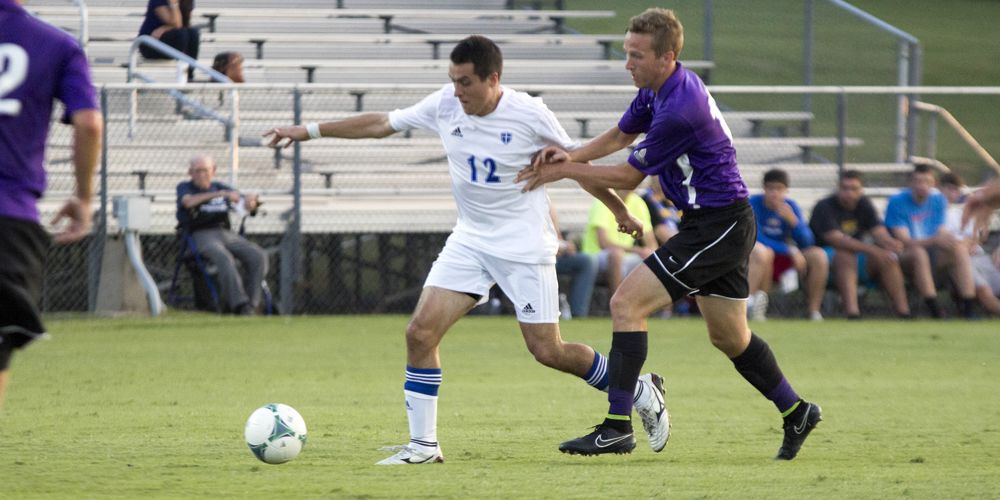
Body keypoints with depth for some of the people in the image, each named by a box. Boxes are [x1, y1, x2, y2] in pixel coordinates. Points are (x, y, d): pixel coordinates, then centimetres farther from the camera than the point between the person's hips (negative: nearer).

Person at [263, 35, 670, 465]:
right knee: (421, 332, -10)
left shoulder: (529, 114, -15)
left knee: (547, 351, -5)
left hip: (524, 244, -5)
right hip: (469, 240, 5)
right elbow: (380, 124, 7)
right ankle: (423, 444, -1)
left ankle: (641, 393, 18)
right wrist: (309, 131, 8)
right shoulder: (445, 105, -5)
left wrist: (619, 210, 11)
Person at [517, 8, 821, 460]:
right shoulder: (658, 88, 4)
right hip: (717, 224, 10)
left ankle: (618, 428, -15)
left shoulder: (680, 109, -26)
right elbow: (619, 136, 16)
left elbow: (629, 177, -16)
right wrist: (571, 156, -2)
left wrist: (565, 170, -8)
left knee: (626, 303, -15)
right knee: (729, 338, 21)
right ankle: (796, 412, 36)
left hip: (718, 227, -10)